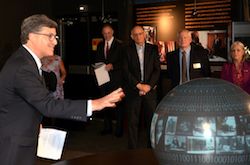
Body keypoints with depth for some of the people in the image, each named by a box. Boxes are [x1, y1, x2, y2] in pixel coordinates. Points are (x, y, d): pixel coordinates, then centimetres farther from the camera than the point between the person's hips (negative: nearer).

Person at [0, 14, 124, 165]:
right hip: (12, 146, -10)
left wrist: (35, 122, 10)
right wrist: (93, 104, -33)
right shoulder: (22, 67, -24)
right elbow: (49, 105, -30)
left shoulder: (24, 60, 8)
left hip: (21, 140, 10)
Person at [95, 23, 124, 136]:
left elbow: (122, 62, -8)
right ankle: (107, 127, 20)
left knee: (117, 104, -1)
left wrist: (112, 66, -21)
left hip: (115, 78, -5)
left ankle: (119, 129, 8)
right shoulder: (100, 45, 14)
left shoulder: (119, 45, -4)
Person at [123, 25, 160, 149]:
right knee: (132, 121, 1)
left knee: (151, 120, 2)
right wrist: (139, 85, -11)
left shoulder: (153, 49, 7)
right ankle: (133, 148, 9)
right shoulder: (127, 50, 4)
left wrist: (148, 85, -9)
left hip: (150, 89, 1)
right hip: (133, 91, -1)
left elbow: (157, 69, 2)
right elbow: (126, 71, -3)